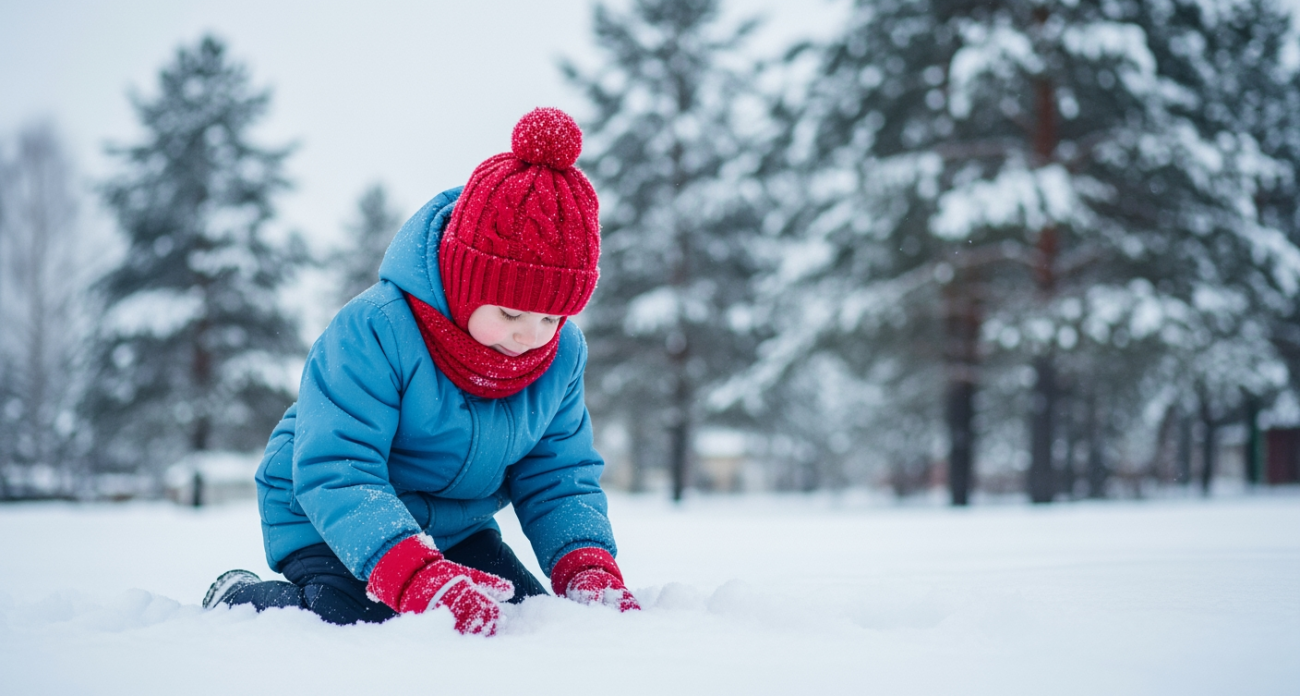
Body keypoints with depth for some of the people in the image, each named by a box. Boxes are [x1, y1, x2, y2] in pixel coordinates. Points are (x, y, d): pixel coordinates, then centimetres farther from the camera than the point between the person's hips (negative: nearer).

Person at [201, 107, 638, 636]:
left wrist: (590, 569, -24)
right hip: (326, 522, -6)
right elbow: (334, 472, -36)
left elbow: (560, 477, -4)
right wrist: (415, 574, -50)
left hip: (456, 524, 6)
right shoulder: (373, 332, -31)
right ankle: (239, 601, 2)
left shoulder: (562, 354, -10)